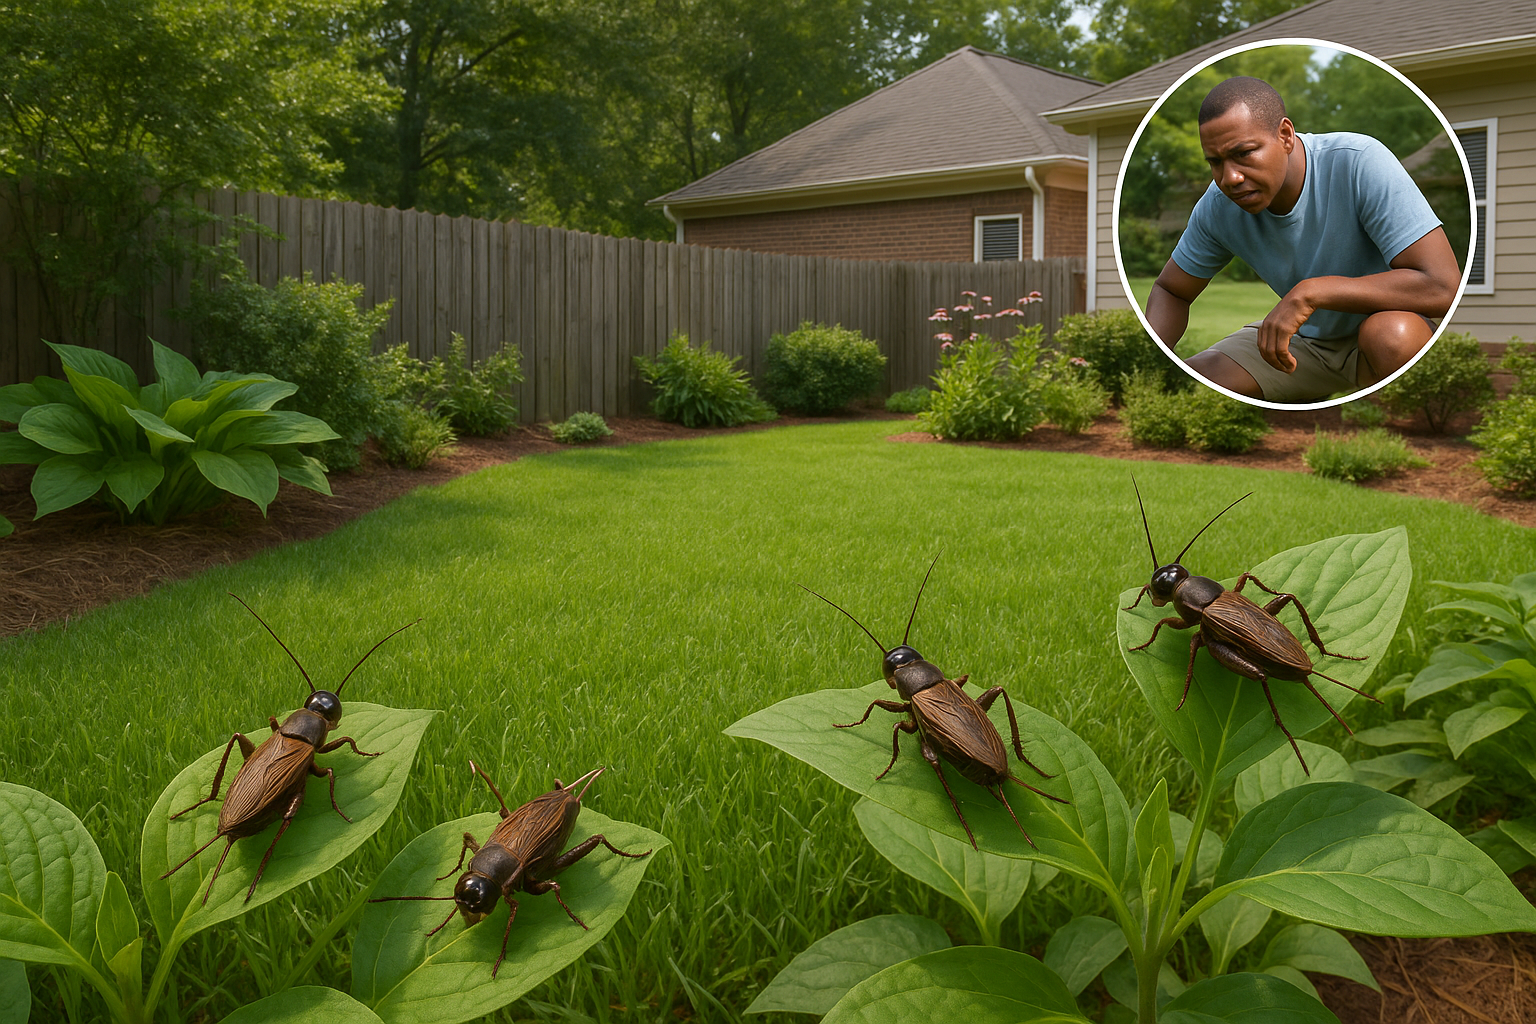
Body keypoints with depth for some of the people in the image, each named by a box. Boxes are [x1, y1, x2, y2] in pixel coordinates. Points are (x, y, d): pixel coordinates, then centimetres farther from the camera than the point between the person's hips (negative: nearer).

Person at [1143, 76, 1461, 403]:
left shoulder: (1359, 162, -29)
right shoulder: (1219, 205, -15)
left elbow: (1443, 287, -34)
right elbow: (1171, 291, 1)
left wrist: (1310, 291, -41)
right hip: (1303, 337, 4)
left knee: (1392, 334, -40)